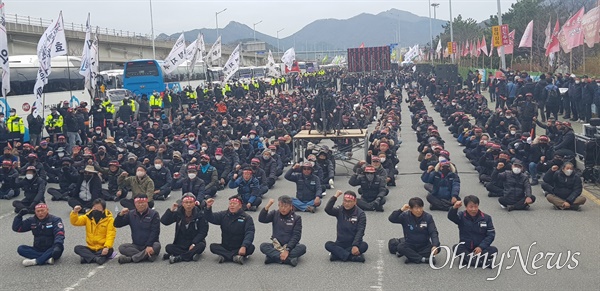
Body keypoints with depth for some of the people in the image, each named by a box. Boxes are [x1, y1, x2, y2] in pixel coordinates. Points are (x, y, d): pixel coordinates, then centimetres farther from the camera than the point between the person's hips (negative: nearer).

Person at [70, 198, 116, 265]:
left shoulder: (109, 219, -7)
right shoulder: (88, 217, 4)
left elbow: (110, 235, -15)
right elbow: (75, 222, -1)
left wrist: (107, 247, -30)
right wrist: (75, 212, -20)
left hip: (102, 248, -3)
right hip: (91, 248, 3)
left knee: (110, 250, -34)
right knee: (77, 248, -21)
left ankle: (87, 257, -34)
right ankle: (96, 258, -38)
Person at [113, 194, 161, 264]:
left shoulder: (154, 214, -4)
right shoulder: (131, 214, 7)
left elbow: (155, 231, -13)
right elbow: (117, 225, 3)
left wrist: (149, 246, -27)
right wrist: (121, 215, -17)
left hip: (150, 245, -3)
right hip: (136, 246, 3)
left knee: (157, 246, -36)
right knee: (121, 248, -23)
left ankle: (131, 258, -34)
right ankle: (147, 256, -30)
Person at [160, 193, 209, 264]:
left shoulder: (200, 214, -6)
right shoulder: (178, 213, 0)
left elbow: (203, 231, -9)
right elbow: (164, 221, -7)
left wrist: (194, 244, -21)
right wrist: (171, 210, -22)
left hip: (194, 243, -2)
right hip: (180, 244, 2)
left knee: (201, 245, -33)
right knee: (168, 247, -24)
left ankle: (179, 257, -32)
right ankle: (191, 255, -29)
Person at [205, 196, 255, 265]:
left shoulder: (247, 218, -3)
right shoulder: (223, 215, 7)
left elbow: (249, 233, -15)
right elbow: (211, 218, -5)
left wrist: (244, 246, -32)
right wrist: (208, 207, -25)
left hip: (239, 248, -2)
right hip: (225, 247, 2)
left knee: (251, 247, -30)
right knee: (212, 246, -24)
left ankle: (225, 256, -34)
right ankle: (235, 257, -38)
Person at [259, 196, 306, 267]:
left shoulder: (296, 218, -2)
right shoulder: (274, 214, 6)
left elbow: (296, 236, -10)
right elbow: (261, 219, -10)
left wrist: (287, 250, -23)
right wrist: (268, 206, -23)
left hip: (290, 246, -1)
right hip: (276, 245, 2)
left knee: (302, 247, -31)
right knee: (263, 246, -26)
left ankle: (273, 257, -35)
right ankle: (288, 259, -38)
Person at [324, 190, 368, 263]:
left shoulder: (360, 214, -6)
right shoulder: (339, 210, 2)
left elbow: (360, 231, -15)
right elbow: (327, 209, -17)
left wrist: (355, 246, -29)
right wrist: (335, 197, -23)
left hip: (354, 244, -2)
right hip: (340, 244, 2)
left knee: (364, 245, -31)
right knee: (328, 244, -26)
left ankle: (338, 253, -29)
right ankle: (352, 257, -34)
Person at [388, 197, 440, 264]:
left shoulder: (428, 217, -8)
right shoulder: (405, 216, -7)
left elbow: (433, 233, -13)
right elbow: (391, 219, -16)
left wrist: (435, 246, -30)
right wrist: (401, 210, -28)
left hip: (424, 246, 1)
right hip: (410, 245, 0)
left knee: (437, 248, -28)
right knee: (400, 247, -30)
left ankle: (412, 256, -26)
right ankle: (423, 259, -32)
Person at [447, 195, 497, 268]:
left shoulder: (486, 218, 1)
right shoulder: (462, 216, -2)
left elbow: (491, 234, -2)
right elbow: (451, 217, -22)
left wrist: (481, 247, -15)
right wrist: (454, 208, -45)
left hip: (480, 248, 1)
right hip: (465, 248, 0)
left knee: (494, 250, -24)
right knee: (456, 248, -30)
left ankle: (466, 258, -31)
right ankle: (482, 262, -35)